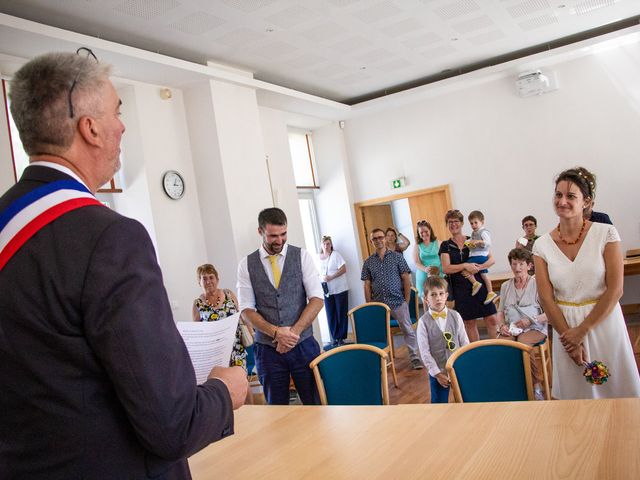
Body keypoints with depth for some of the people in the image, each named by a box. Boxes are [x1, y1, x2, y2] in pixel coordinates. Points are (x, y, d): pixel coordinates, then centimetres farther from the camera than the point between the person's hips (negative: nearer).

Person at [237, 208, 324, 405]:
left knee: (315, 403, 4)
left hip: (303, 344, 0)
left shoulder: (302, 256, 0)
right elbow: (247, 309, -1)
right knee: (276, 408, 10)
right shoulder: (246, 265, 2)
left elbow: (317, 299, -5)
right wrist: (276, 332, -14)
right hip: (267, 349, 1)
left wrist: (294, 331, -14)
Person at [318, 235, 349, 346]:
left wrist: (331, 277, -19)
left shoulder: (336, 254, -6)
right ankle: (334, 337, 13)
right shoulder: (319, 257, 7)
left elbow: (343, 269, -12)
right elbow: (318, 272, 18)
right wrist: (322, 276, -4)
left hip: (340, 289, -4)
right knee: (330, 315, 4)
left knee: (341, 314, 1)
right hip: (327, 290, 4)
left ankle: (341, 337, 9)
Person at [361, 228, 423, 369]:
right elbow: (367, 285, 8)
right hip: (378, 303, 2)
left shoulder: (397, 257, 3)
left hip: (398, 301, -2)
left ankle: (414, 357, 7)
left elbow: (406, 279, 2)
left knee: (408, 330, -3)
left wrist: (407, 300, -4)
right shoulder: (368, 262, 7)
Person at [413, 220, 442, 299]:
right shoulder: (417, 246, 6)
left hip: (439, 275, 0)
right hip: (423, 277, 0)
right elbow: (417, 263, 0)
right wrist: (425, 269, -21)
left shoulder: (438, 243, 5)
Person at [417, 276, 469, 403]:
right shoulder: (424, 322, -10)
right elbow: (424, 352, -10)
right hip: (437, 372, -2)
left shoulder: (455, 316, -4)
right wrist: (437, 374, -11)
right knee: (440, 404, 10)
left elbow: (465, 342, 1)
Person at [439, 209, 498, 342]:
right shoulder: (445, 246, 5)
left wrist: (476, 268, -14)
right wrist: (465, 265, -18)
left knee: (492, 320, -3)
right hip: (460, 289, 0)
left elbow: (491, 259, 3)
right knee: (469, 322, 6)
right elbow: (446, 268, -7)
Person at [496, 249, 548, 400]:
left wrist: (531, 320, -16)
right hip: (511, 329, 3)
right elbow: (500, 311, 19)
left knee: (521, 343, -35)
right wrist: (502, 325, -1)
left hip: (534, 328, -3)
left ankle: (537, 385, -14)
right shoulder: (505, 286, 16)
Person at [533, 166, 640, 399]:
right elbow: (546, 298, -3)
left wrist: (582, 330, -12)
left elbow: (615, 290, -10)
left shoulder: (606, 234, -7)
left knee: (616, 394, 9)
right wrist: (569, 338, -8)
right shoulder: (542, 245, -2)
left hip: (603, 322, -1)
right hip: (566, 326, 2)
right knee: (576, 394, 12)